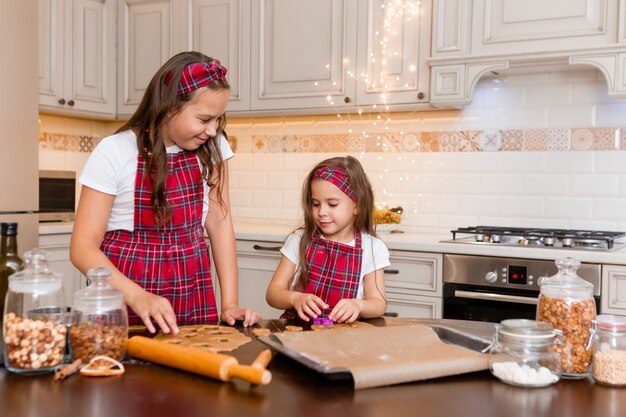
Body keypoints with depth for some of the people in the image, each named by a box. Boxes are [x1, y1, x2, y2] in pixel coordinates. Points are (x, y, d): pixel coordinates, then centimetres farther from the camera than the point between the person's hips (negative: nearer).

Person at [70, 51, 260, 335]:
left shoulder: (212, 147, -1)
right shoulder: (114, 153, -12)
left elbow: (219, 222, -1)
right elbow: (83, 247, -13)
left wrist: (229, 303, -9)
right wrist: (137, 296, -29)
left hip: (194, 297, 3)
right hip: (123, 299, -3)